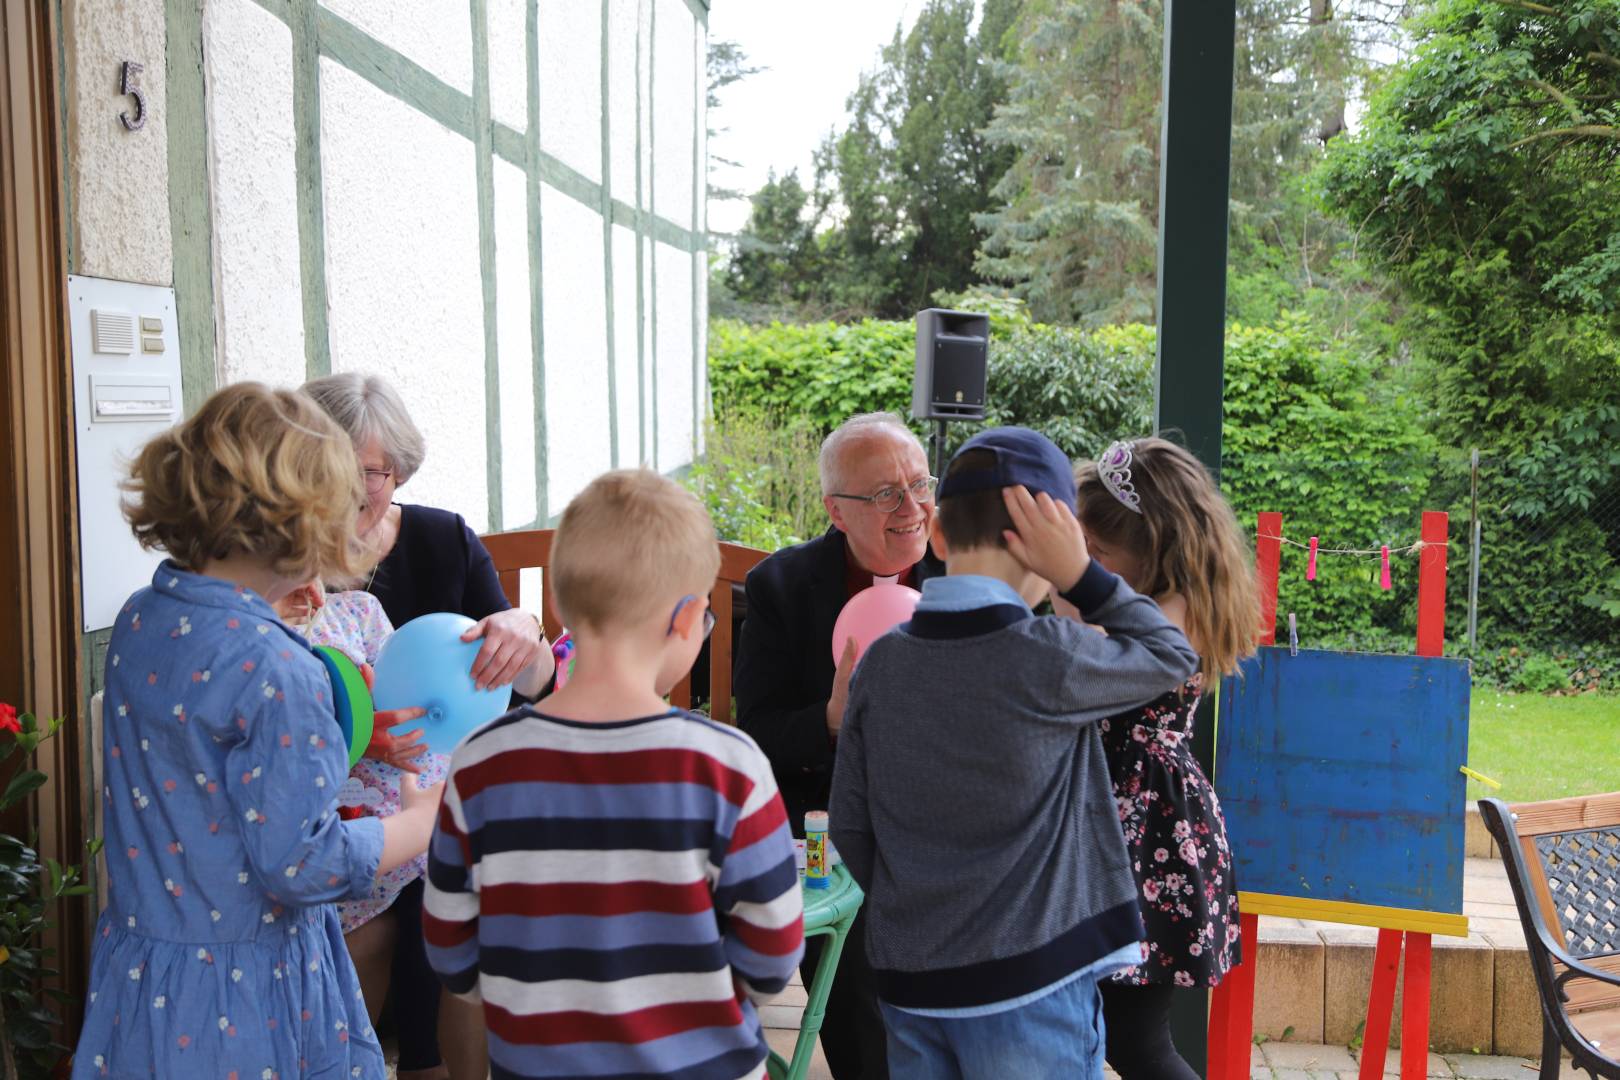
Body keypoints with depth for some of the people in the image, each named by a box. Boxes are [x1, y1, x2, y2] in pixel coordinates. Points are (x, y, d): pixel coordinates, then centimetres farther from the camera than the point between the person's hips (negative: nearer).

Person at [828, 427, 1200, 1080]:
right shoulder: (1046, 659, -17)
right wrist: (1079, 574, -6)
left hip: (909, 981, 5)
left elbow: (849, 826, 4)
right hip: (1030, 987, -5)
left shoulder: (881, 661, -3)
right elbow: (1173, 658, 0)